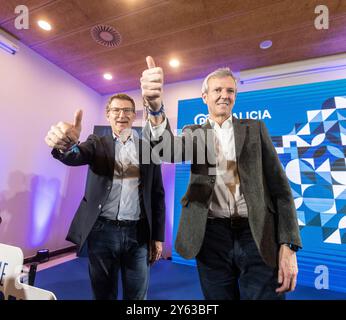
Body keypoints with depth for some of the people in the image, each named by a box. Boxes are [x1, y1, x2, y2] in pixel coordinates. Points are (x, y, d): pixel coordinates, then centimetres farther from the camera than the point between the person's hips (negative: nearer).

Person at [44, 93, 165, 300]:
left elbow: (157, 195, 3)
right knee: (103, 293, 18)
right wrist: (67, 145, -42)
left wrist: (158, 236, 2)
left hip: (138, 233, 1)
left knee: (137, 295, 15)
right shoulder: (98, 144, 4)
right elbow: (75, 157, -18)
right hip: (102, 230, 0)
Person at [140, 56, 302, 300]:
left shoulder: (255, 129, 8)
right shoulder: (194, 133, 7)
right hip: (212, 235, 0)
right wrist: (156, 108, -36)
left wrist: (288, 244, -4)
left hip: (258, 236, 1)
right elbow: (167, 149, -16)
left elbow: (279, 186, 3)